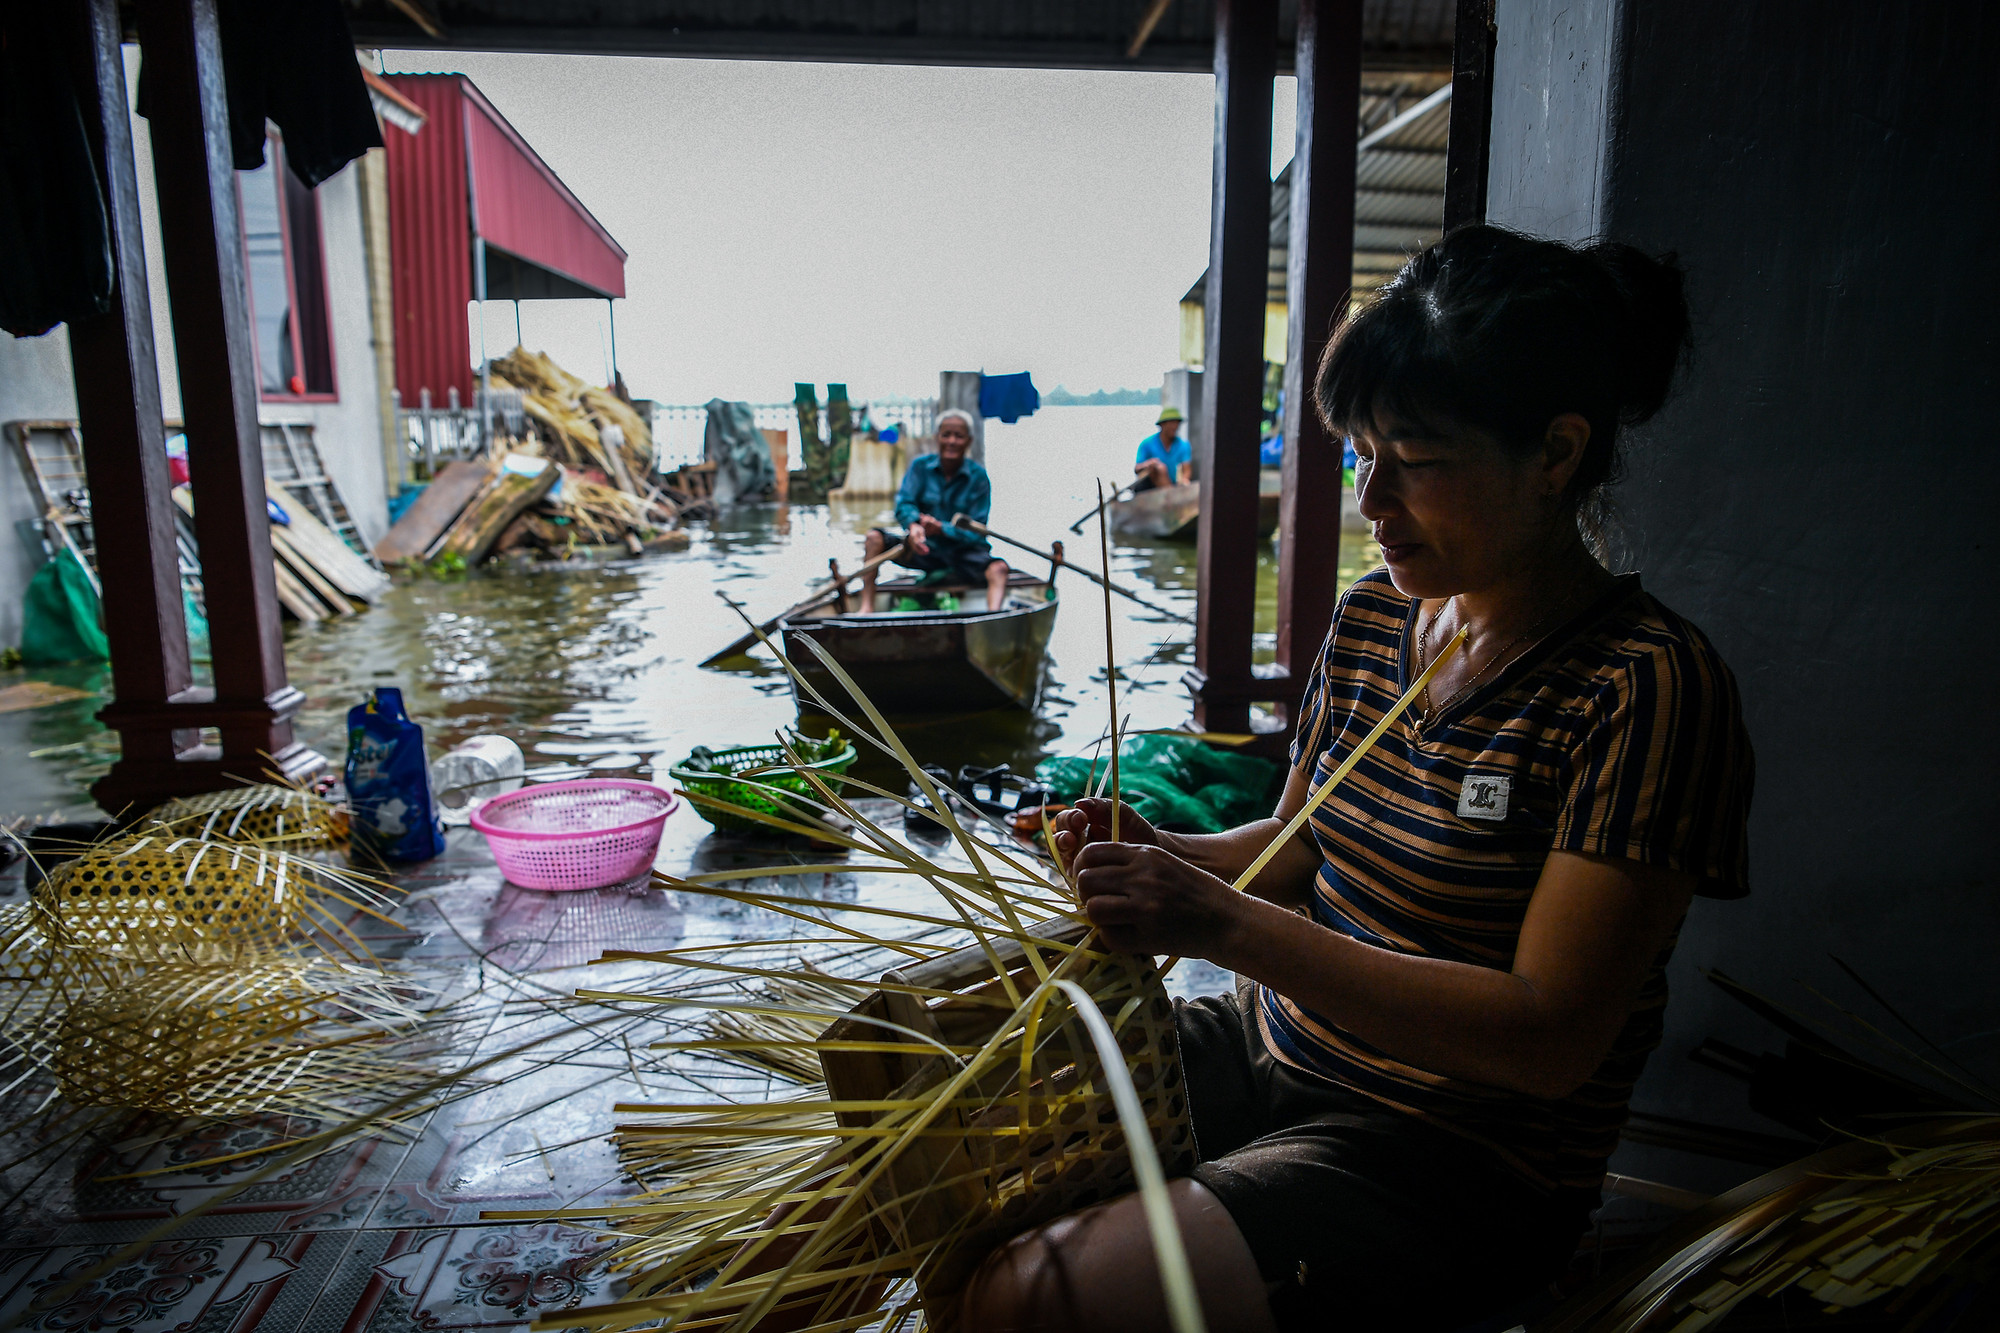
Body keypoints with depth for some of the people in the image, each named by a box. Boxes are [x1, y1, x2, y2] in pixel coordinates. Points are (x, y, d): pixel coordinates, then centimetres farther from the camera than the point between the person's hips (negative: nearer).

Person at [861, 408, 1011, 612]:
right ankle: (866, 608, -26)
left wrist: (942, 528, -29)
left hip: (963, 552, -2)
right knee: (874, 537, -18)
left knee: (998, 568, -32)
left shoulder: (979, 477, -6)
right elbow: (903, 504, -12)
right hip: (925, 551, 2)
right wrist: (913, 525, -36)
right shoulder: (921, 466, 0)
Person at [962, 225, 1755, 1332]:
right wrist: (1154, 855, -7)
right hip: (1270, 1046, 7)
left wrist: (1227, 924, -28)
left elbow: (1550, 1038, -22)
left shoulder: (1648, 688, -18)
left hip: (1460, 1162, -6)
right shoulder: (1372, 616, 3)